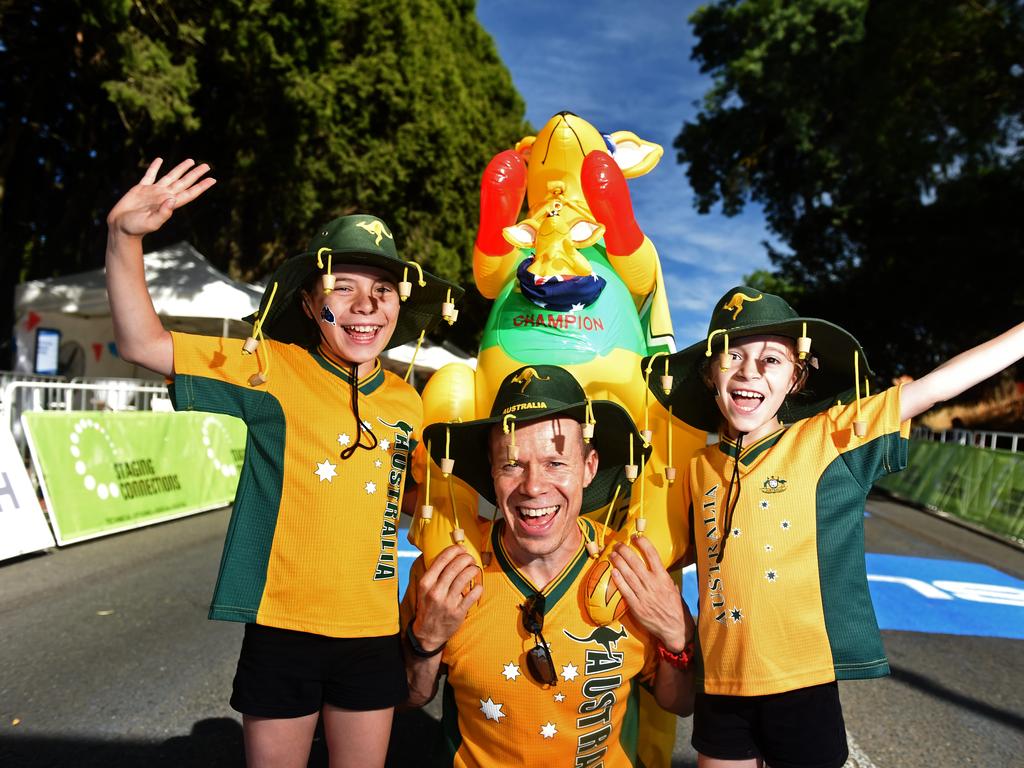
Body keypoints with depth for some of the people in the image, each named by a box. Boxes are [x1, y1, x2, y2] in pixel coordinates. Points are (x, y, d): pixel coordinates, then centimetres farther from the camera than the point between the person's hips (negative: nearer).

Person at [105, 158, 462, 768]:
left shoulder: (407, 402, 1)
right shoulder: (273, 369, -10)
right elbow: (143, 343, -16)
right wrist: (125, 236, -27)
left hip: (374, 632, 3)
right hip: (283, 628, -3)